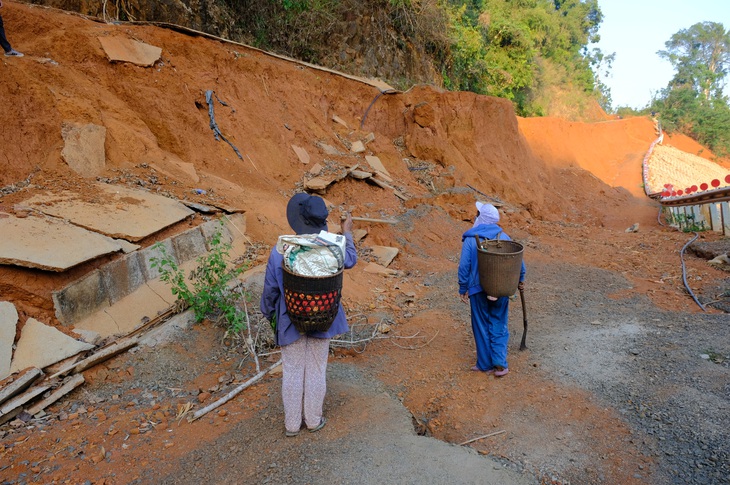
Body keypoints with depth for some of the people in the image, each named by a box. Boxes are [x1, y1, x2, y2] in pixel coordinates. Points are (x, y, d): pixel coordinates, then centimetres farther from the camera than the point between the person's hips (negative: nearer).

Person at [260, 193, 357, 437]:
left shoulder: (279, 252, -21)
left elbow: (270, 290, -10)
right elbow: (350, 260, 4)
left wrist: (268, 313, 10)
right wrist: (347, 233, 18)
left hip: (291, 322, 0)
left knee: (292, 373, 17)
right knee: (316, 371, 18)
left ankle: (292, 424, 32)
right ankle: (314, 420, 35)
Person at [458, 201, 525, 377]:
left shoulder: (470, 239, -9)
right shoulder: (503, 236, 0)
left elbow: (464, 266, -11)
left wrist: (463, 289, 0)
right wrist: (520, 279, 18)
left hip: (478, 289, -2)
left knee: (482, 326, 11)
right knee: (499, 325, 14)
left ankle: (485, 364, 20)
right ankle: (500, 363, 7)